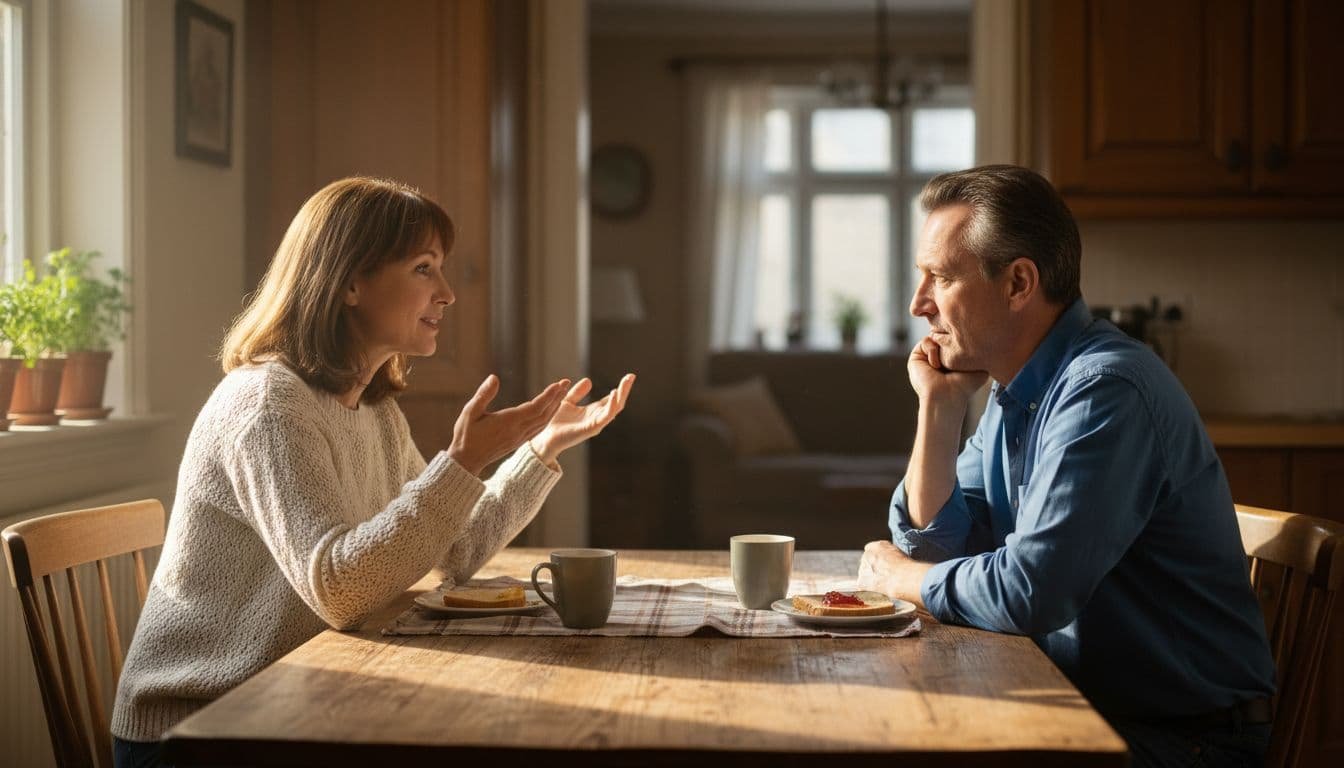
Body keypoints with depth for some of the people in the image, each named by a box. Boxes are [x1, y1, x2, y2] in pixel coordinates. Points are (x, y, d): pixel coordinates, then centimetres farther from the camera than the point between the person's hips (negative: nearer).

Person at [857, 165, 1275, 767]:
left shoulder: (1106, 390, -23)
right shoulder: (1012, 389, 5)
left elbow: (1028, 593, -29)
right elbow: (935, 542, 9)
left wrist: (900, 577, -11)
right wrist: (939, 407, -4)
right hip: (1076, 696, 7)